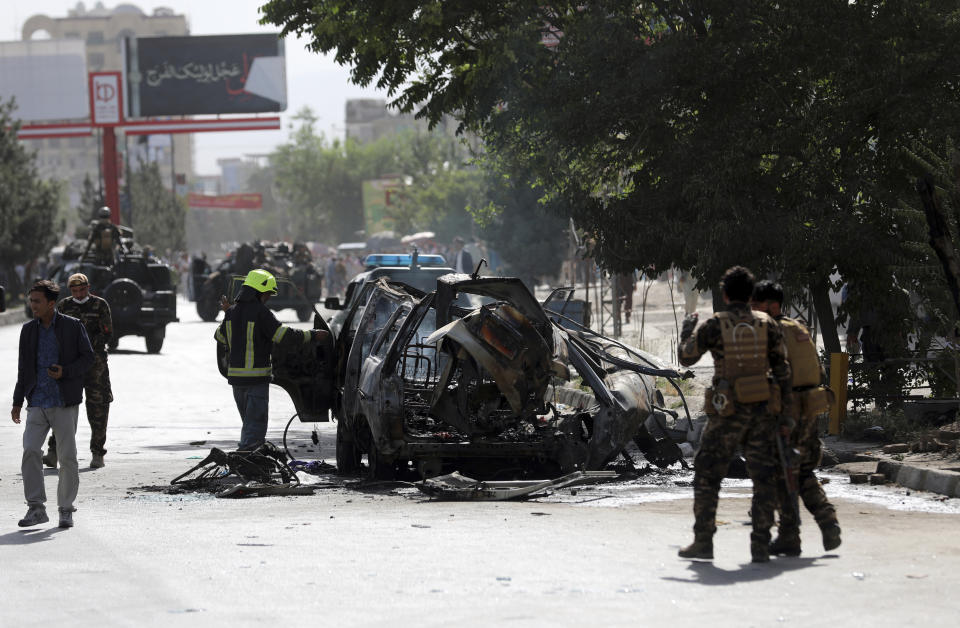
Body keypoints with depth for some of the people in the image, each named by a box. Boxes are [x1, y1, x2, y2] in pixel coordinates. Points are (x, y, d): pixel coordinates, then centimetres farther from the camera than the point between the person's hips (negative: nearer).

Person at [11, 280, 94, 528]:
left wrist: (65, 372, -15)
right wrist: (17, 402, 13)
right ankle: (36, 508, -7)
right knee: (30, 451, -12)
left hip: (65, 404, -3)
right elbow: (23, 368, 15)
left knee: (67, 457, 0)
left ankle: (66, 509, 13)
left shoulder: (73, 326, -2)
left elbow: (88, 357, 1)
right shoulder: (28, 330, 9)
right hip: (37, 403, 3)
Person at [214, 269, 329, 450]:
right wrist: (312, 336, -11)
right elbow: (284, 334, -19)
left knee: (249, 422, 19)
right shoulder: (260, 312, -15)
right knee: (256, 424, -3)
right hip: (256, 377, -7)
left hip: (235, 375, 7)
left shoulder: (232, 311, 9)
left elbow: (220, 336, 23)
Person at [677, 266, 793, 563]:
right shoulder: (767, 324, 3)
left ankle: (703, 541, 6)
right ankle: (761, 545, 1)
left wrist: (687, 329, 23)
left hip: (728, 413, -3)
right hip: (762, 410, 3)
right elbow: (781, 369, 3)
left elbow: (686, 357, 5)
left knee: (707, 476, 8)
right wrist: (787, 406, 8)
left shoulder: (714, 325, -5)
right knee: (763, 478, 6)